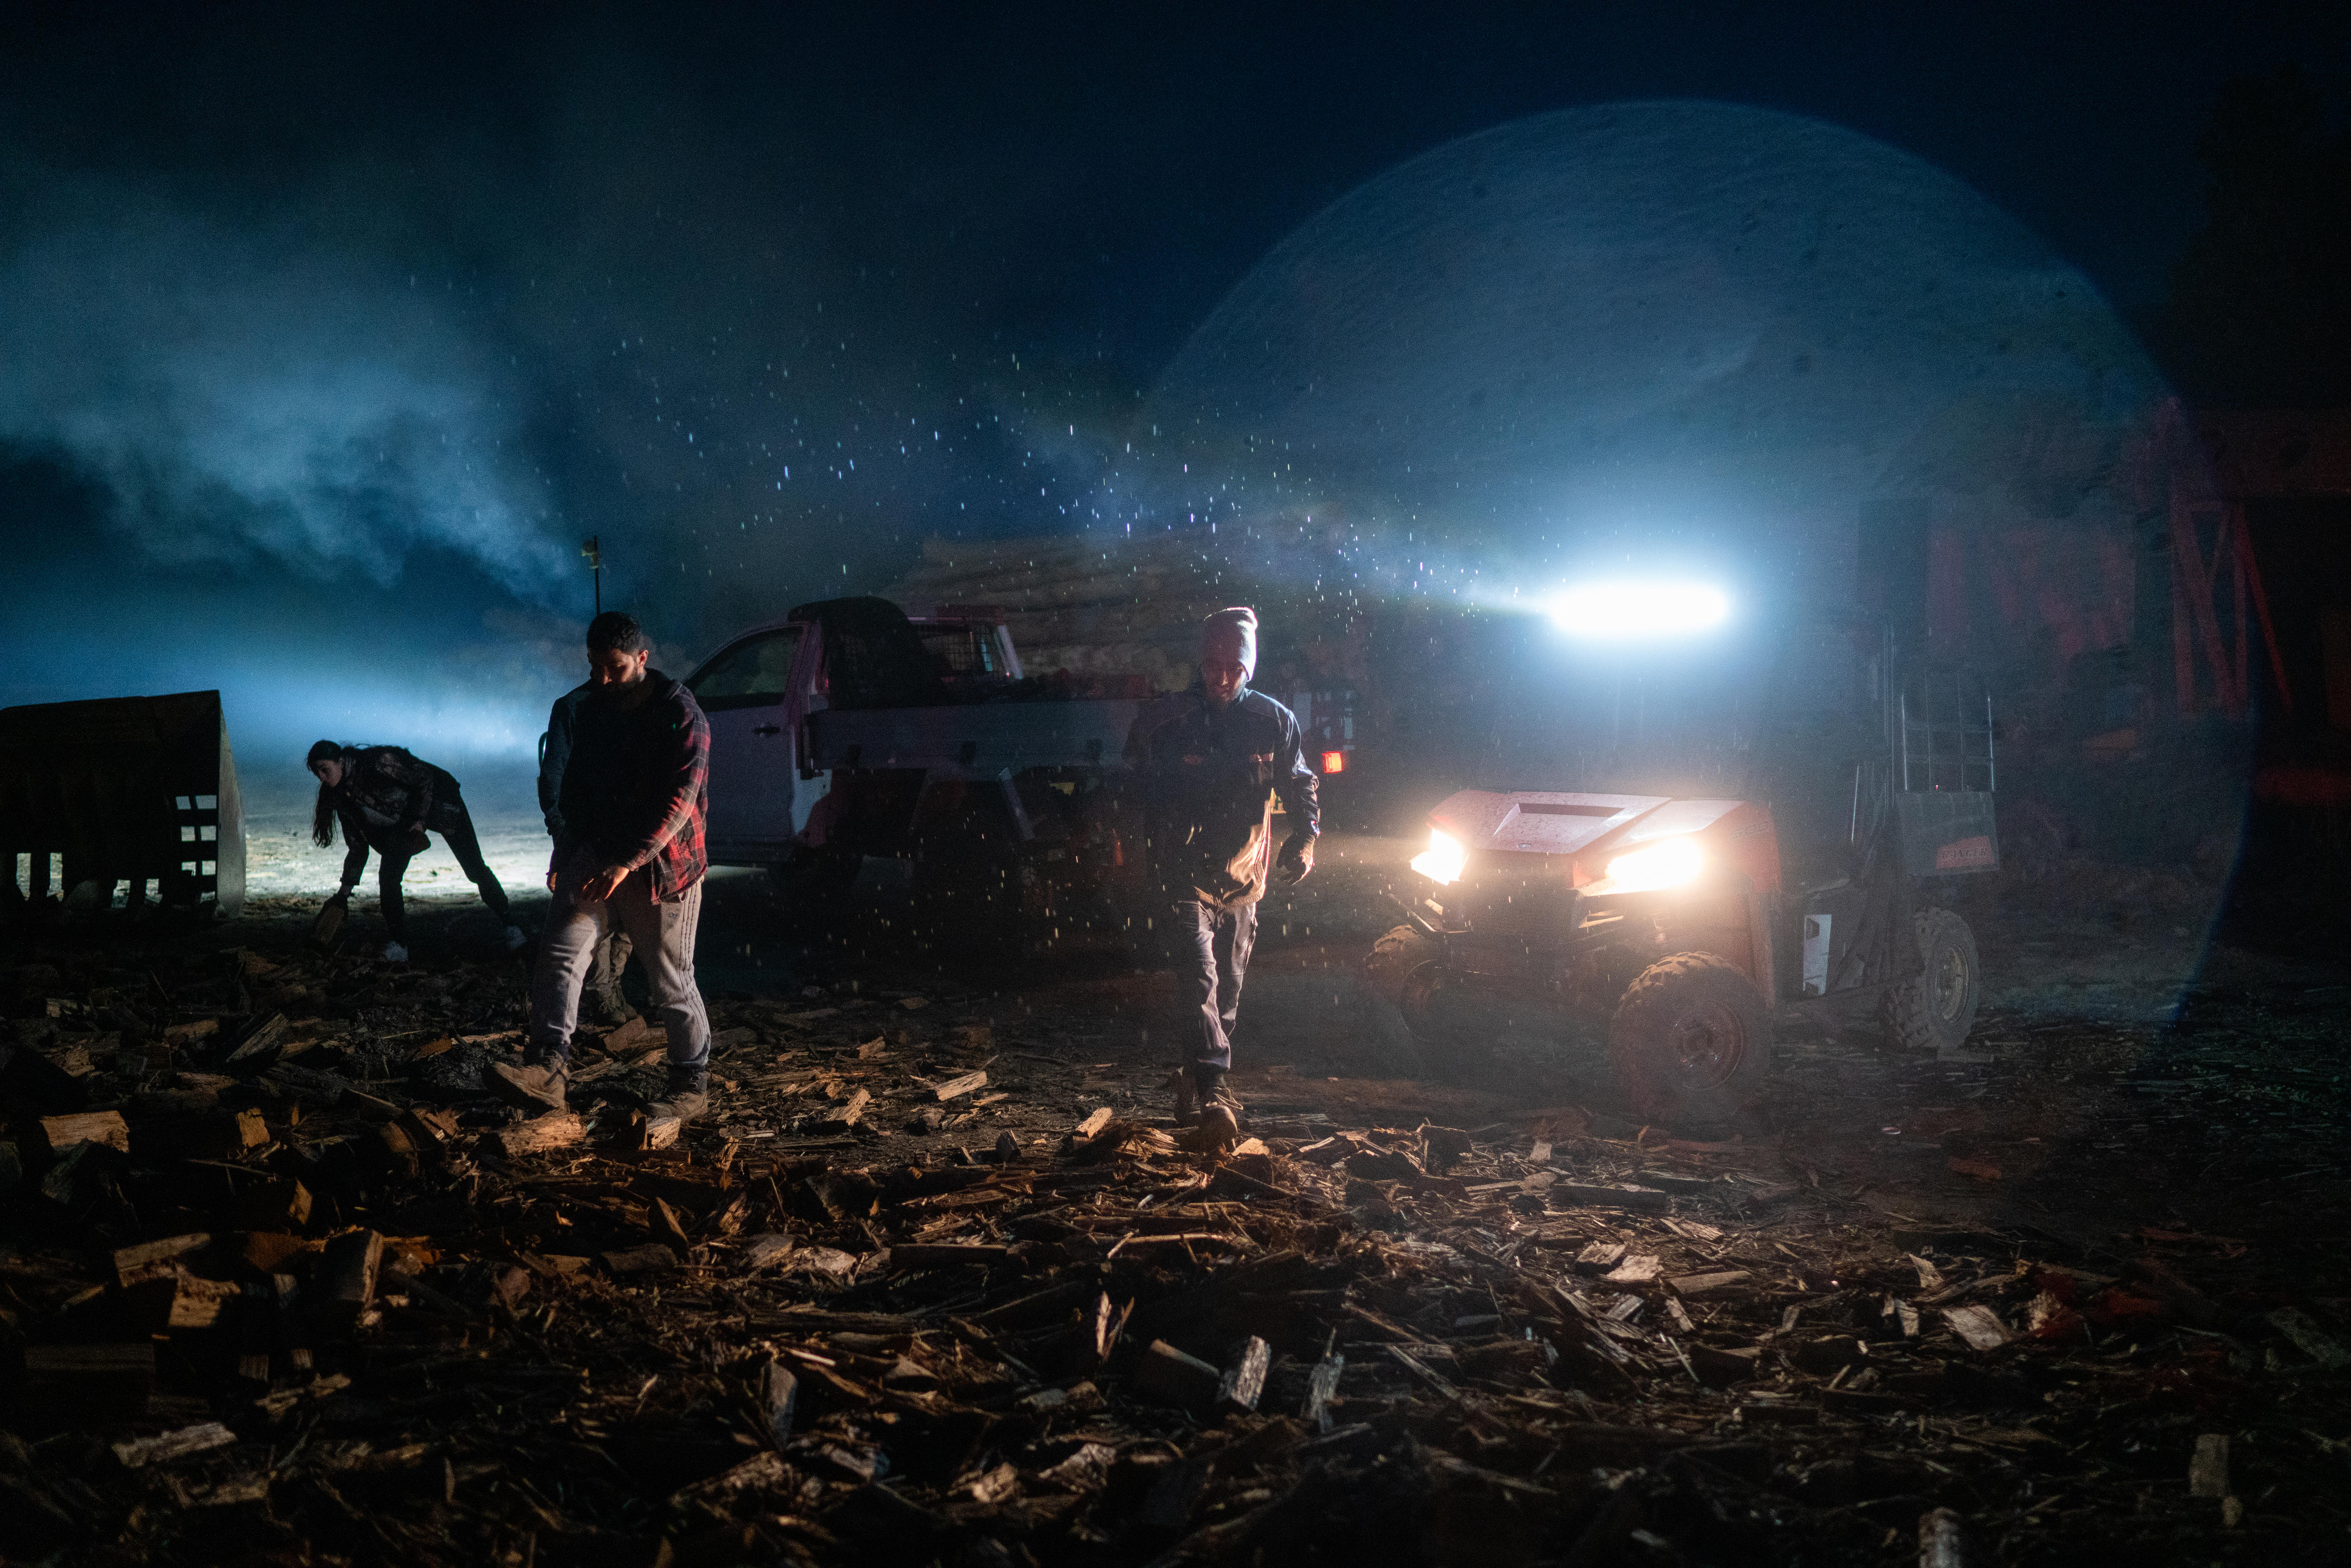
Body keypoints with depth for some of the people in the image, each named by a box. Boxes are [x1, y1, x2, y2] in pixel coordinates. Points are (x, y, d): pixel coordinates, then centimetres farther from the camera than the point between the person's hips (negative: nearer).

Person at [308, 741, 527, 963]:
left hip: (436, 801, -6)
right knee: (387, 878, -12)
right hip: (404, 821, 6)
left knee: (474, 867, -8)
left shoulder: (377, 763, -31)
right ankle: (399, 944, -4)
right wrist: (344, 893, 0)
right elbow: (358, 847, 0)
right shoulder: (343, 797, -8)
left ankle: (508, 923, 6)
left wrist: (420, 820, -26)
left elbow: (424, 778, -22)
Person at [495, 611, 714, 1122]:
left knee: (671, 983, 3)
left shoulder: (680, 715, -12)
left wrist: (626, 863, -28)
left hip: (662, 865, -5)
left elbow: (679, 799, -21)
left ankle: (692, 1085, 18)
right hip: (597, 857, 6)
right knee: (560, 950, -16)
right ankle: (548, 1068, -27)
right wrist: (567, 851, 20)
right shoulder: (592, 710, 10)